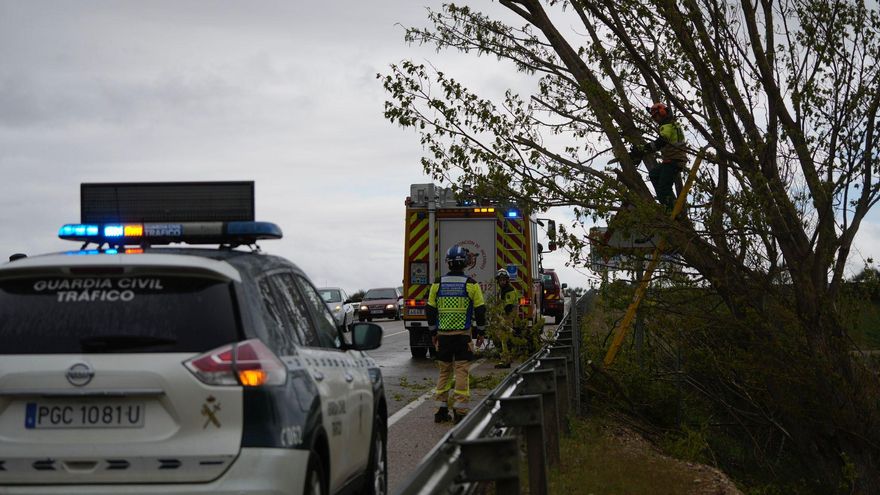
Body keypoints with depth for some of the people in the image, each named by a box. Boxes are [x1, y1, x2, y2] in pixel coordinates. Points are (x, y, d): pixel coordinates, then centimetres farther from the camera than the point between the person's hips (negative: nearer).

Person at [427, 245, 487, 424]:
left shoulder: (438, 284, 4)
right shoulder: (471, 284, -5)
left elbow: (430, 310, 9)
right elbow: (480, 310, -2)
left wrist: (433, 333, 19)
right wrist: (481, 332, 10)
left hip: (443, 335, 3)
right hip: (463, 335, -3)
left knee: (444, 372, 12)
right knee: (462, 372, -2)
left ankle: (441, 410, 13)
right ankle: (460, 411, -5)